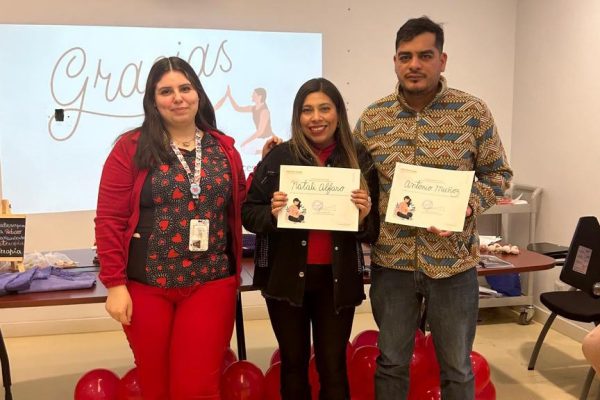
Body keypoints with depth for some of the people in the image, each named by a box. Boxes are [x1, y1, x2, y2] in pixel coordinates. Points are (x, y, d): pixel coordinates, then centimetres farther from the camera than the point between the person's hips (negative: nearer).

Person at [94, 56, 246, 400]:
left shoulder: (224, 149, 7)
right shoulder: (131, 148, -3)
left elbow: (239, 209, 12)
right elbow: (110, 219, -5)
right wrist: (115, 284, -9)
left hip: (211, 284, 1)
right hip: (147, 286, -1)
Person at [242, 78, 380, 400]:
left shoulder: (359, 159, 0)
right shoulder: (278, 156, -4)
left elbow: (374, 231, 4)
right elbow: (248, 212, -2)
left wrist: (363, 218, -18)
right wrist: (272, 214, -21)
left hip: (337, 279, 1)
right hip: (286, 276, 0)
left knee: (333, 365, 10)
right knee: (294, 362, 15)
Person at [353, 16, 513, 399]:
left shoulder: (473, 113, -5)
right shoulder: (372, 118, 0)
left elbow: (498, 173, 1)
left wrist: (467, 206, -18)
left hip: (453, 259, -1)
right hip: (391, 260, 2)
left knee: (457, 367, 15)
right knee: (391, 362, 17)